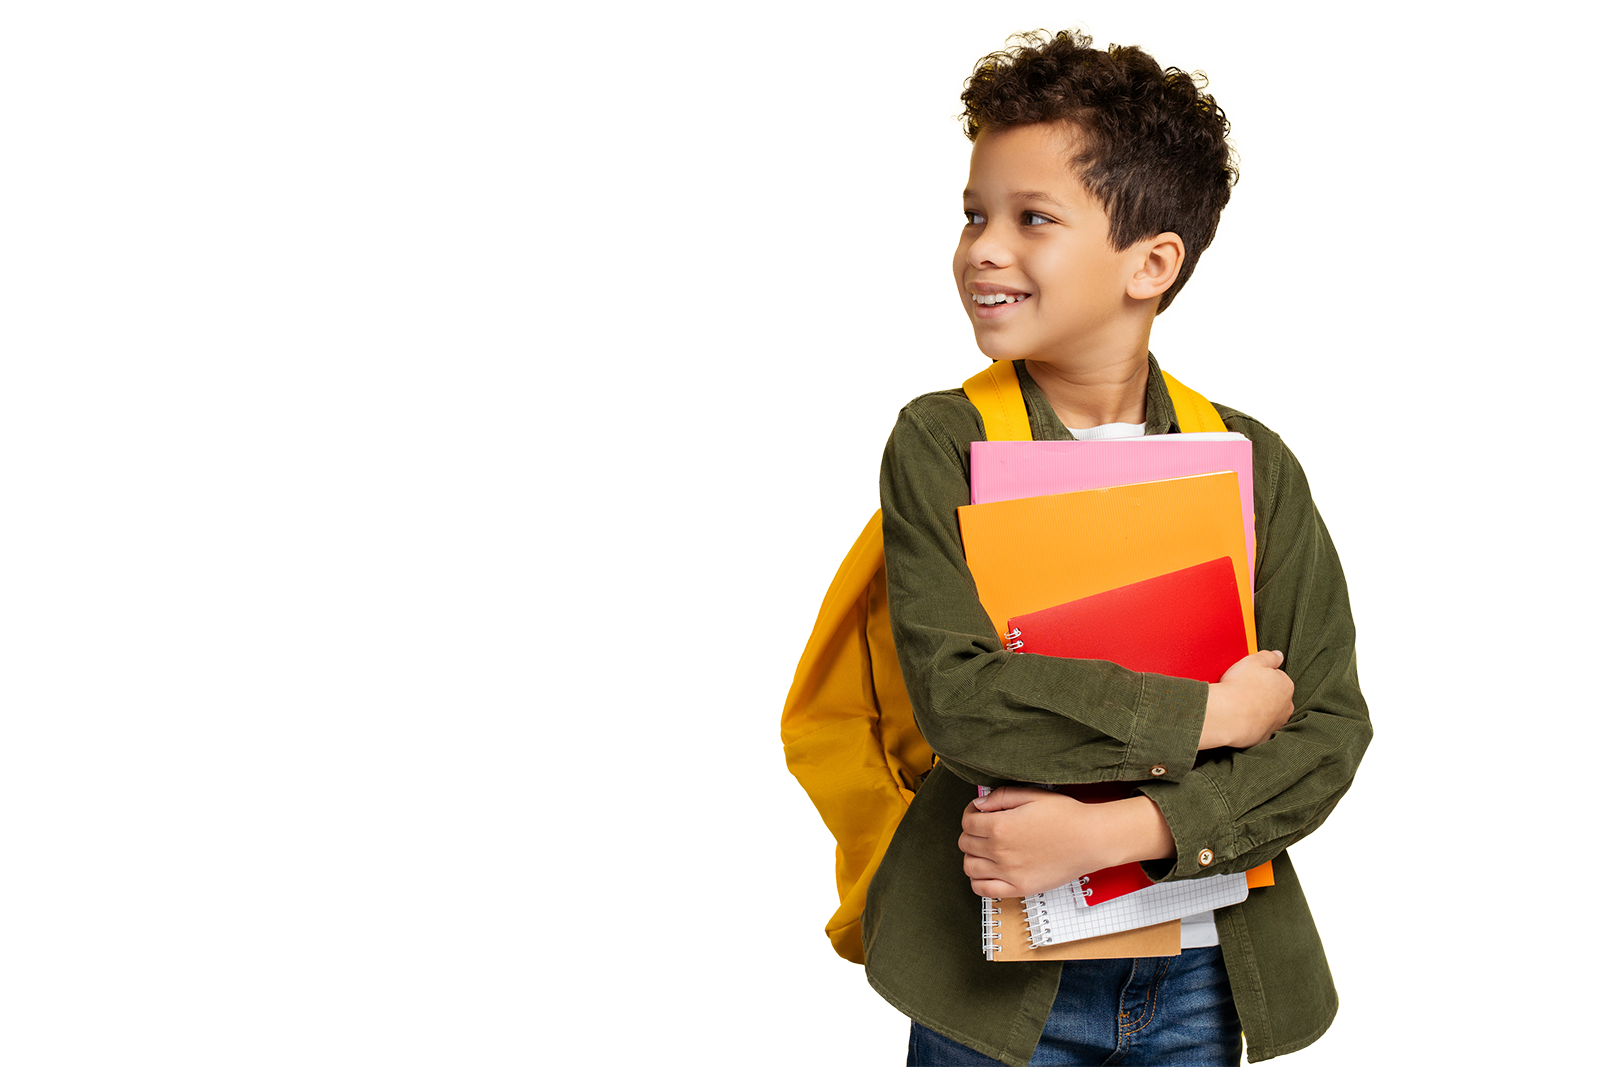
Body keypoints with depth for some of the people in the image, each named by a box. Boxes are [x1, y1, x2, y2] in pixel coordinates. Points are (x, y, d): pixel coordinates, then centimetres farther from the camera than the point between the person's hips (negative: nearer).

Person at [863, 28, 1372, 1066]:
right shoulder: (940, 443, -7)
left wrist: (1114, 831, -19)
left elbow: (1330, 728, -7)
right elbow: (958, 699, -19)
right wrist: (1207, 715, -17)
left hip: (1205, 971, 2)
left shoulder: (1256, 465, -2)